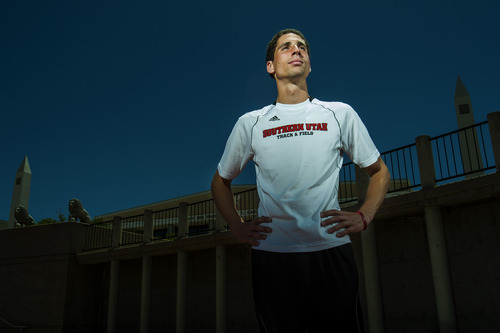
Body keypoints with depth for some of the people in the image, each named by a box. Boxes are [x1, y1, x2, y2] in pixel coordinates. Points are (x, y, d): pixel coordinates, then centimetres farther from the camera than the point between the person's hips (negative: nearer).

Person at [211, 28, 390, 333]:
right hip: (271, 256, 0)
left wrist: (364, 217, 1)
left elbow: (379, 172, 17)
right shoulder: (250, 123, 9)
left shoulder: (340, 114, 9)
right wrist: (237, 226, 7)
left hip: (331, 253, 0)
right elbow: (221, 181, 21)